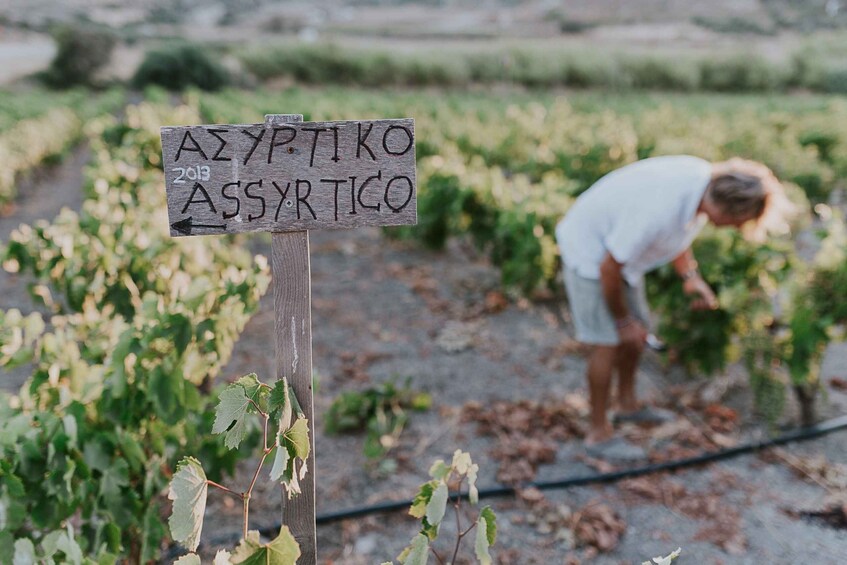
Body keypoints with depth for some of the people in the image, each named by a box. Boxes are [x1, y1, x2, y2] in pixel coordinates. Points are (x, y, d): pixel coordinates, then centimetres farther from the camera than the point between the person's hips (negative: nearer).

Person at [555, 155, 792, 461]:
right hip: (590, 255, -8)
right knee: (606, 344, -5)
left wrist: (691, 277, -4)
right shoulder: (656, 212, -40)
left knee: (637, 333, 17)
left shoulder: (704, 177, -14)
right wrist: (622, 320, -14)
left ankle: (627, 403, 39)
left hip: (621, 249, 9)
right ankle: (599, 434, 11)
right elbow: (609, 268, -28)